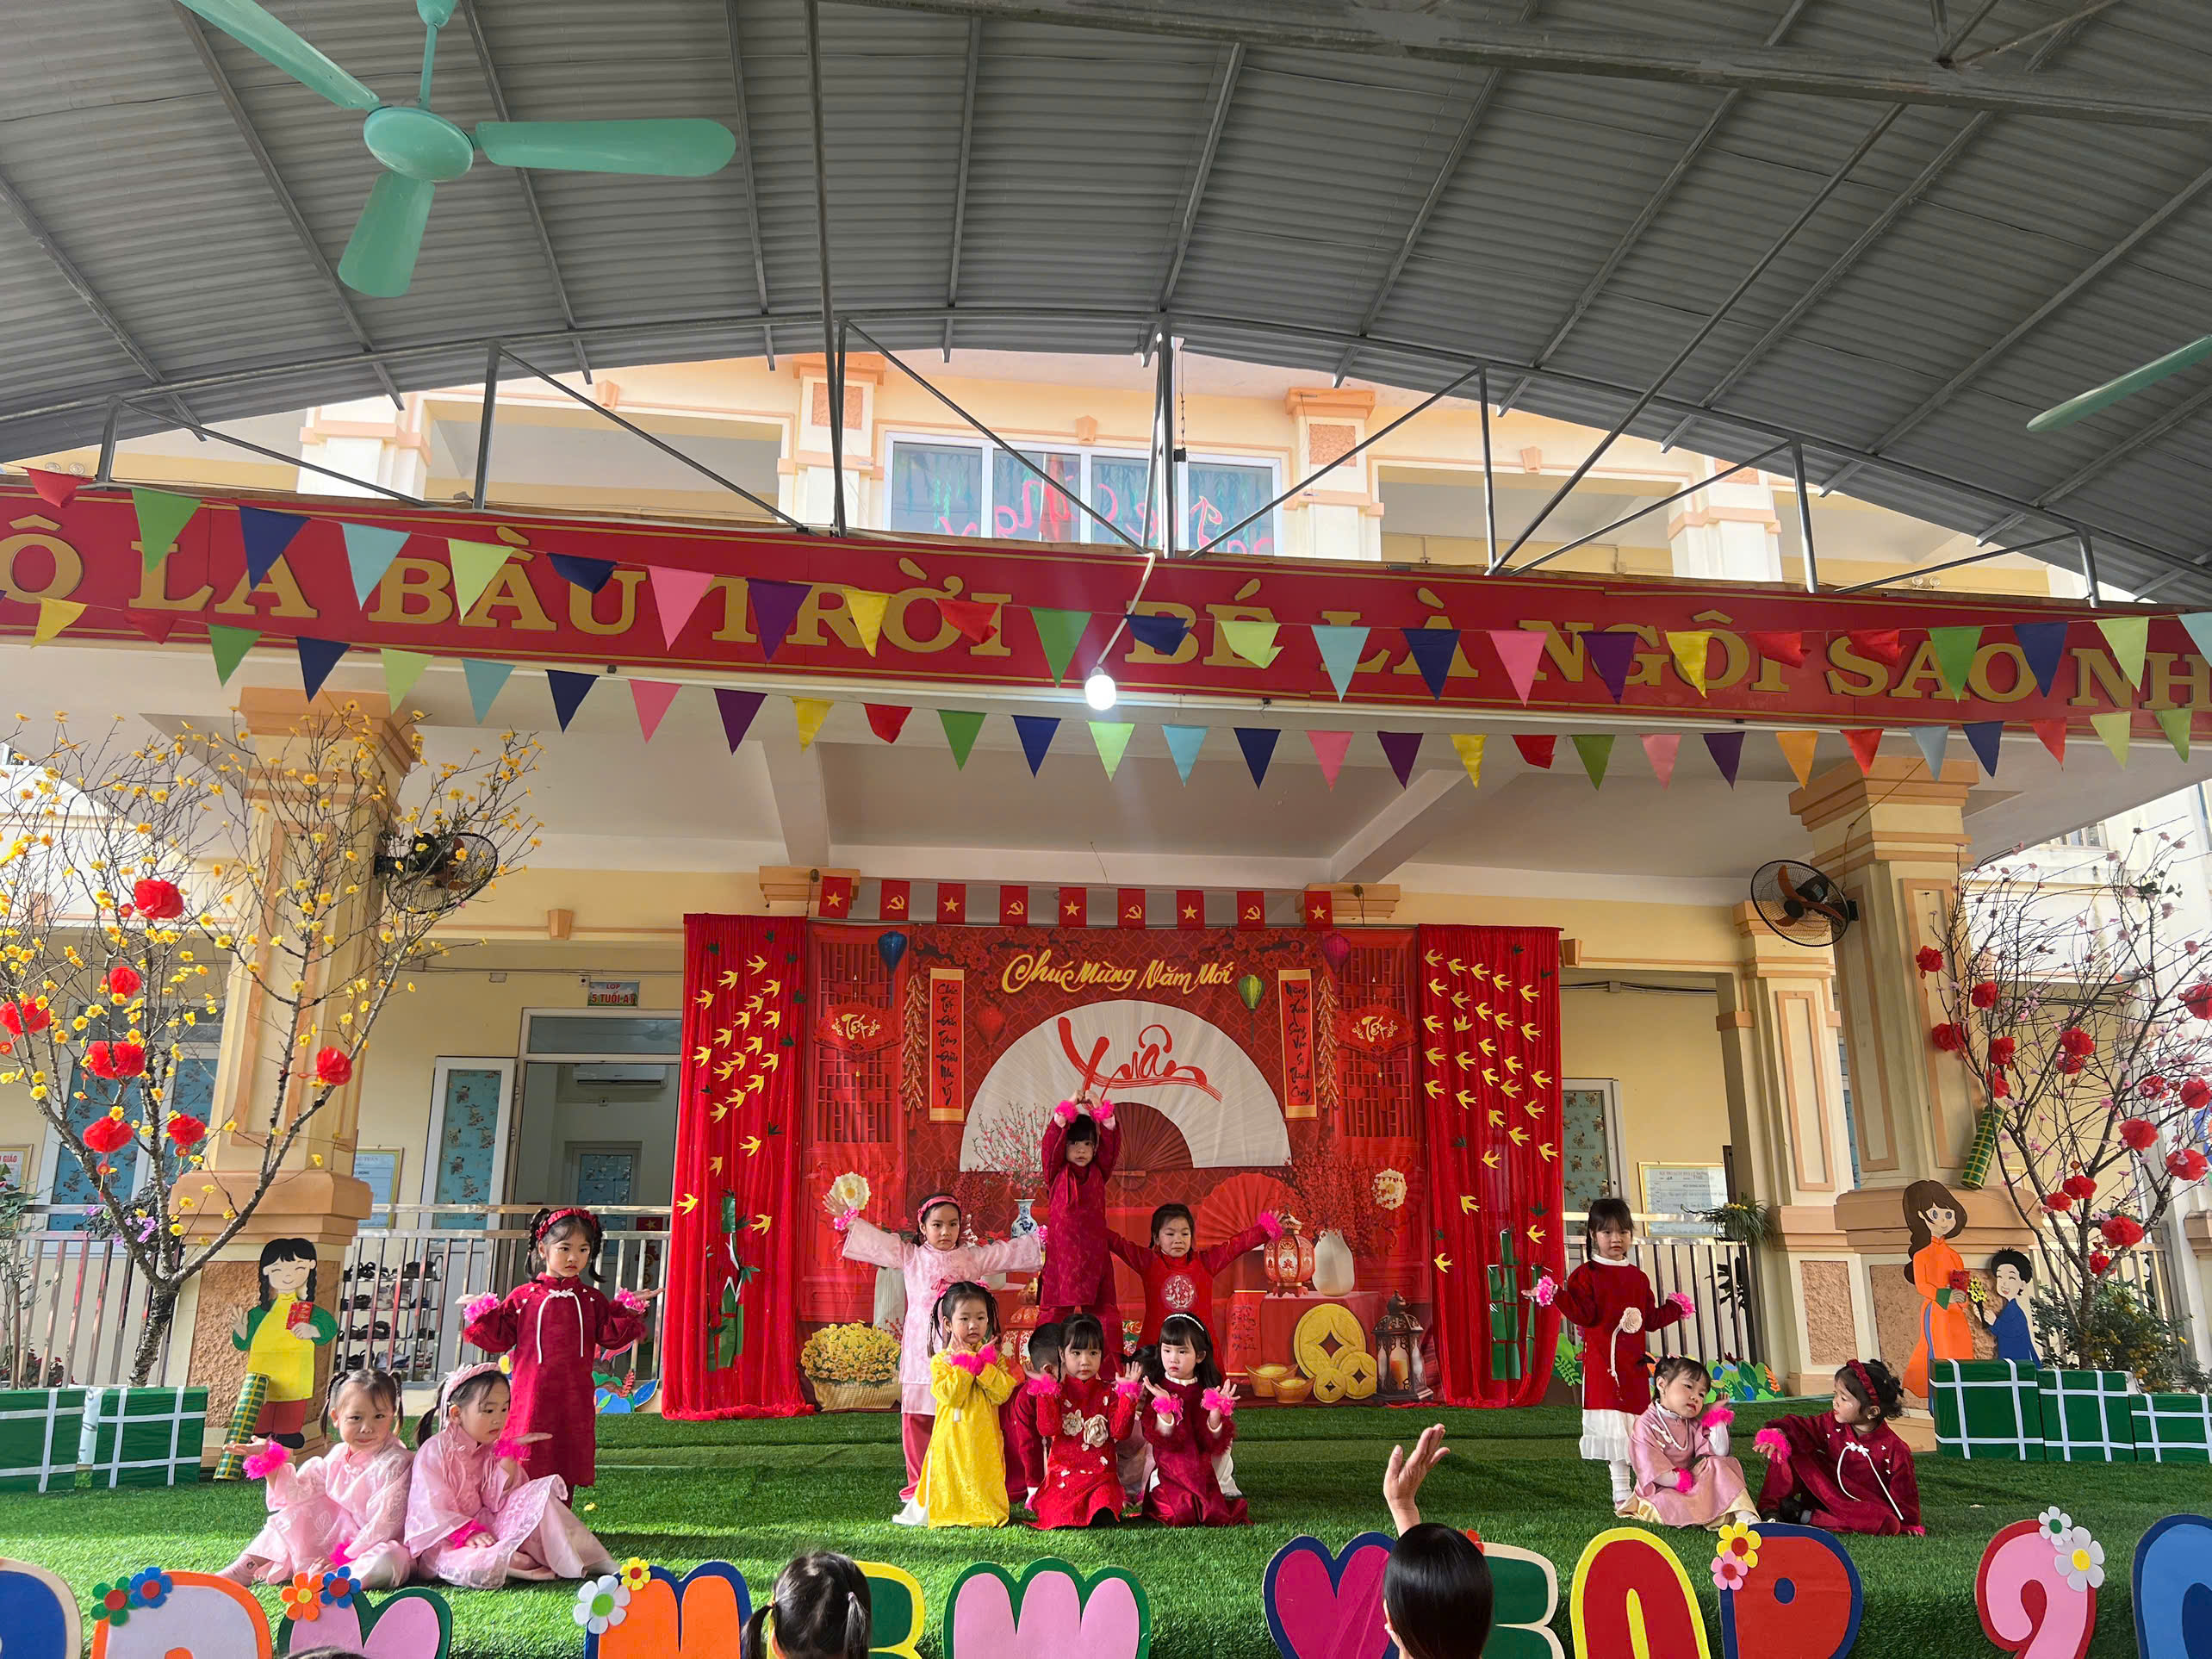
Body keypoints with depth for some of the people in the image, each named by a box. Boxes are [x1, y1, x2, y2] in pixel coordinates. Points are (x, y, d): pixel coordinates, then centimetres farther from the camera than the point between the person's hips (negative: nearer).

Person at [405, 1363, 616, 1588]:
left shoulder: (492, 1449, 9)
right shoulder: (434, 1450, -10)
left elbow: (497, 1502, 0)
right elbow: (433, 1509, -17)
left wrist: (508, 1458, -8)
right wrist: (469, 1533, -27)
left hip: (486, 1527, 6)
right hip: (445, 1541, -6)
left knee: (541, 1491, -12)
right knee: (474, 1569, -41)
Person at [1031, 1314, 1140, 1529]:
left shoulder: (1109, 1392, 7)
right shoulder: (1055, 1391, 6)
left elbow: (1120, 1431, -5)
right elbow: (1048, 1428, -10)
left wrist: (1127, 1395, -10)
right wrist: (1046, 1391, -14)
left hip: (1101, 1473, -1)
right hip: (1063, 1473, 1)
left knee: (1103, 1515, -31)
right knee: (1056, 1514, -25)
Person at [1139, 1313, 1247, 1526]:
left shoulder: (1208, 1391, 3)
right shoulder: (1155, 1390, -3)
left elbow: (1214, 1444, -3)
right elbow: (1160, 1440, -12)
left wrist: (1215, 1411, -18)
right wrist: (1163, 1407, -26)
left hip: (1203, 1473, 2)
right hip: (1168, 1474, -2)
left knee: (1218, 1515, -15)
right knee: (1182, 1515, -21)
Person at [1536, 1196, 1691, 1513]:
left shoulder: (1638, 1277, 14)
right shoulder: (1586, 1274, -3)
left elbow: (1650, 1319, 18)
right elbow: (1583, 1315, -14)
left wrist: (1674, 1308, 21)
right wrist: (1556, 1295, -27)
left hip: (1635, 1362, 5)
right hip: (1603, 1361, -5)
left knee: (1638, 1424, 8)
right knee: (1614, 1426, -7)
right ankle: (1621, 1494, -1)